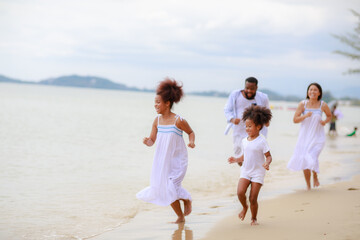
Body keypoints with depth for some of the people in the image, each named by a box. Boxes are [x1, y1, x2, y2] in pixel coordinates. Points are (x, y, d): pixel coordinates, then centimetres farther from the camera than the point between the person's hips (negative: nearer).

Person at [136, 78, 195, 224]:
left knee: (171, 188, -14)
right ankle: (180, 216, 25)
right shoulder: (157, 121, -1)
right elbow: (152, 141, 3)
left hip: (177, 161, -5)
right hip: (162, 161, 5)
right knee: (162, 188, 5)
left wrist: (191, 141, -17)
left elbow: (191, 132, 2)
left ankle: (187, 200, 20)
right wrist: (147, 141, -19)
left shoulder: (178, 121, -16)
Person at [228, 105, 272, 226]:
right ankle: (244, 207, 15)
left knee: (253, 198, -4)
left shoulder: (261, 141, -11)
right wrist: (236, 159, 7)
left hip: (258, 173, -4)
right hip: (245, 171, 4)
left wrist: (267, 163, -30)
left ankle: (254, 218, 19)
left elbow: (268, 156, -10)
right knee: (240, 192, -16)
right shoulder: (245, 141, 7)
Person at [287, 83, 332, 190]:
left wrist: (325, 121, -7)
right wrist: (305, 116, -23)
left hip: (317, 137, -1)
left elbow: (329, 115, 14)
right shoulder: (303, 104, -6)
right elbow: (295, 120, -6)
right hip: (305, 136, 1)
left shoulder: (323, 105, -5)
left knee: (312, 158, -17)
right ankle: (308, 185, 25)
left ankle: (315, 176, 18)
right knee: (305, 161, 5)